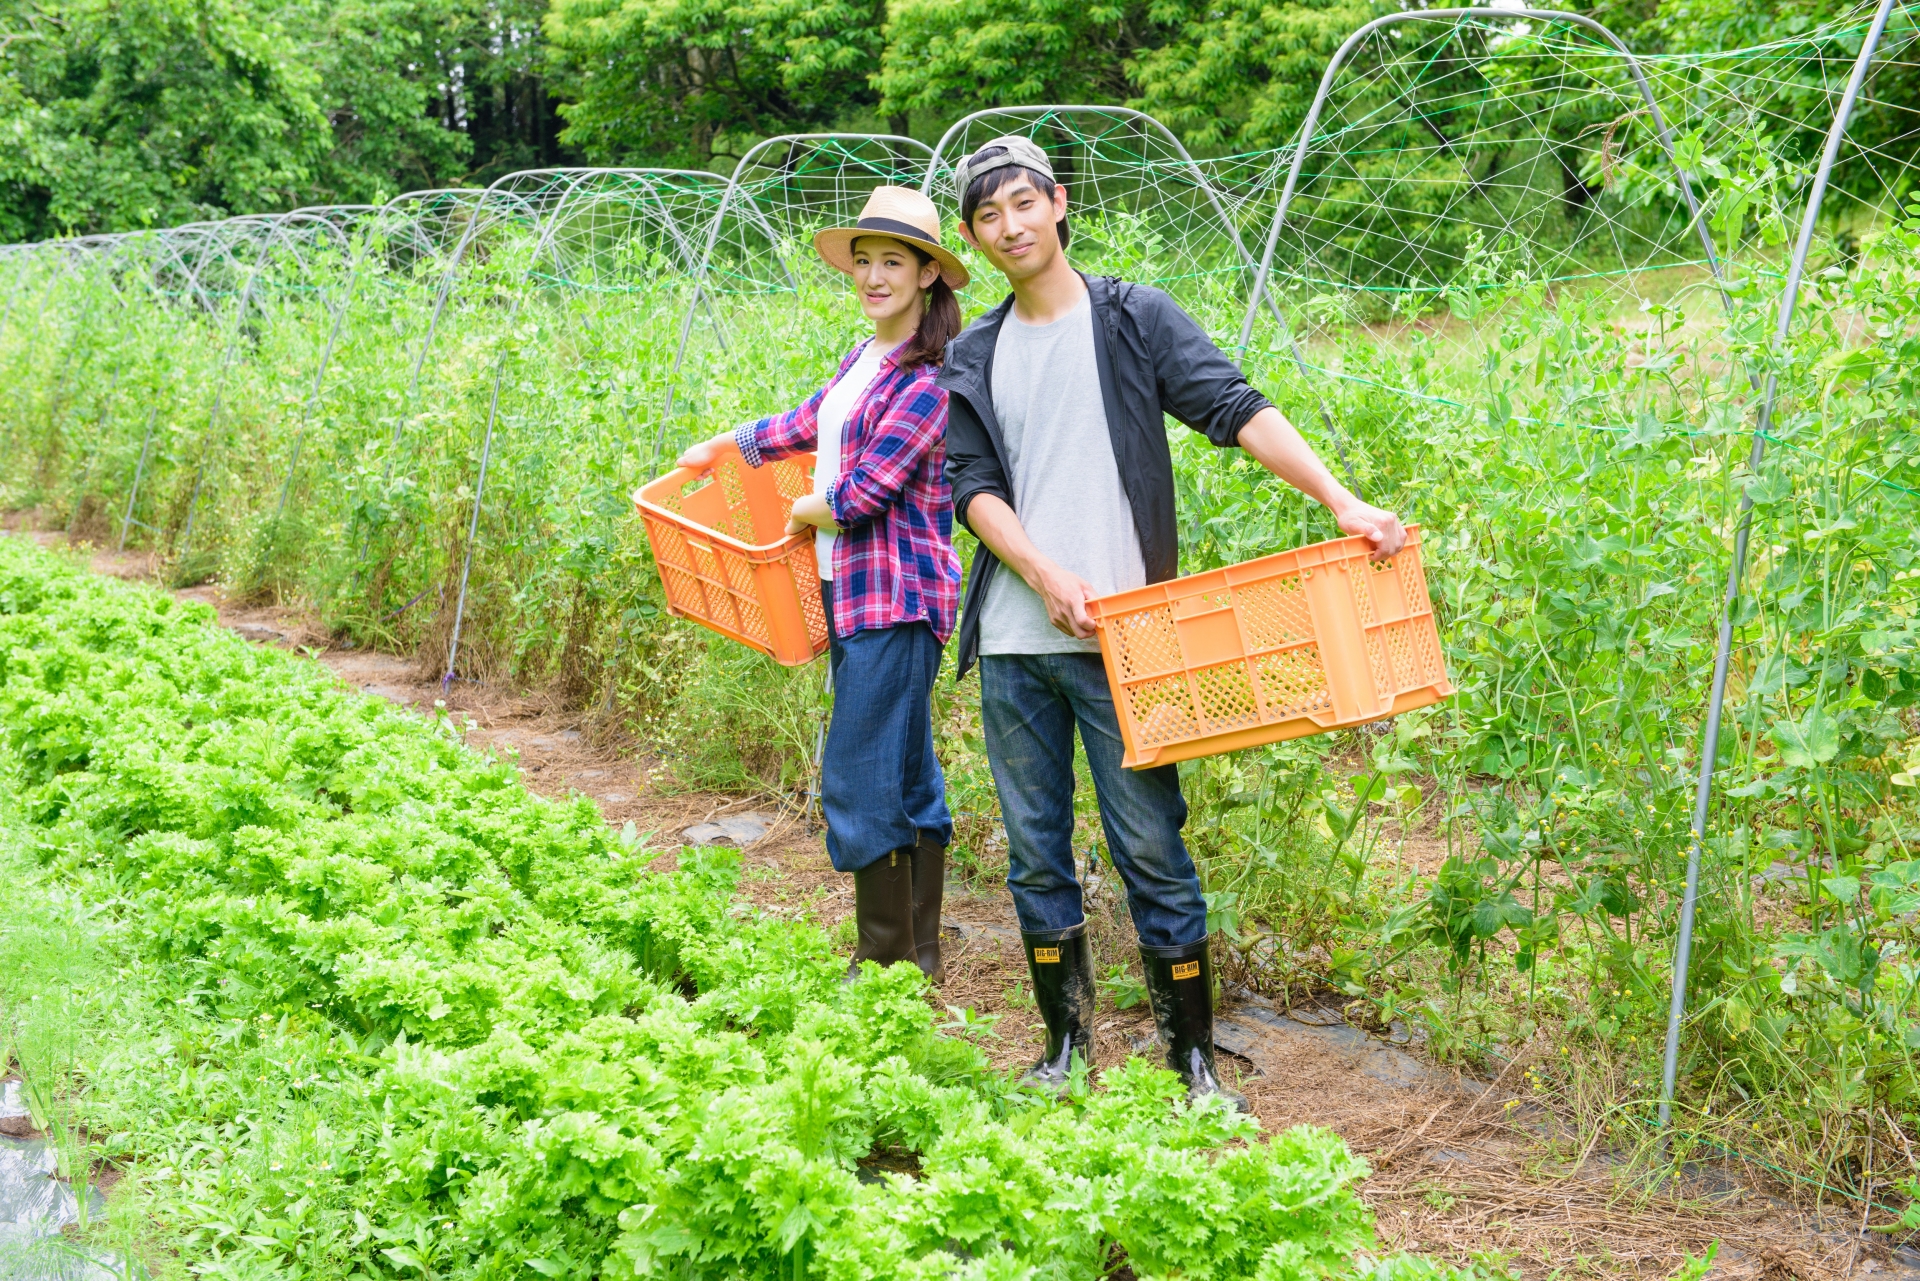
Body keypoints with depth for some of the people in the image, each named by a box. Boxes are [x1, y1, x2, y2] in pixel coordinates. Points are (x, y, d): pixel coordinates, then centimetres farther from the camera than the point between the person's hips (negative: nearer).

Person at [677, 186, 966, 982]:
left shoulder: (931, 379, -15)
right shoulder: (866, 358, 14)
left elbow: (863, 494, -17)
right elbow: (810, 423, 31)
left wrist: (804, 513, 2)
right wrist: (722, 445, 40)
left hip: (894, 598, -9)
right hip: (853, 591, 9)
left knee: (861, 782, -8)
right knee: (907, 779, 13)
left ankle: (887, 966, 2)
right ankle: (920, 952, 22)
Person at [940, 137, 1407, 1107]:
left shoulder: (1135, 320, 2)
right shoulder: (972, 360, 13)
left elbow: (1237, 411, -8)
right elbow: (975, 485, 5)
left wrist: (1343, 502, -21)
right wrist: (1045, 575, -13)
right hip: (1012, 645, 4)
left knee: (1153, 853, -3)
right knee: (1034, 855, 10)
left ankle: (1194, 1066, 9)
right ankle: (1067, 1050, 24)